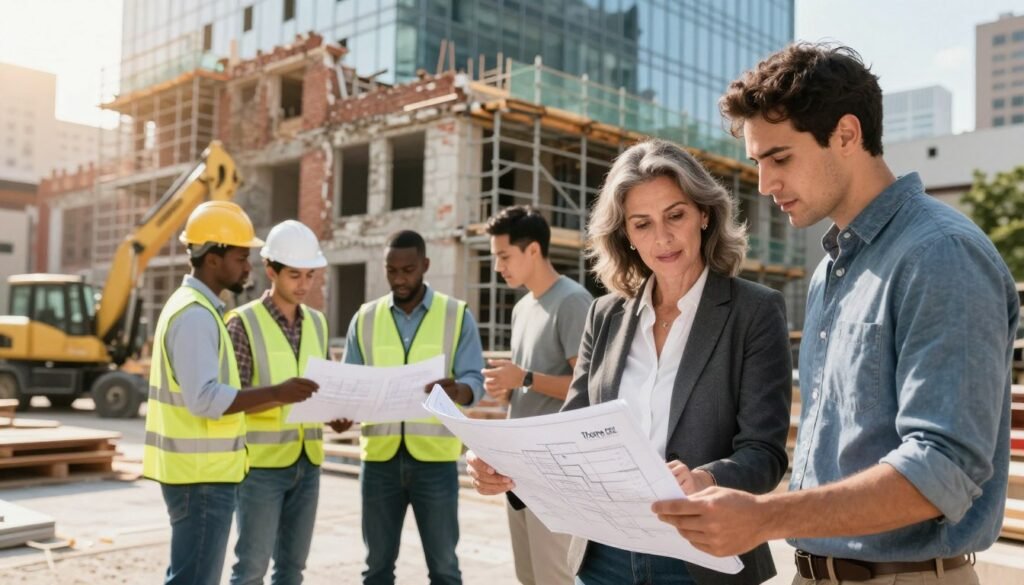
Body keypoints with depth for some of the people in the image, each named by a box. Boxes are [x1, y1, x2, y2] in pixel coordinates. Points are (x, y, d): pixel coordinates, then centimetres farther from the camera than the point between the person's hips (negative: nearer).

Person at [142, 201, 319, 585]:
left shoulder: (195, 307, 15)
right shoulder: (196, 314, -18)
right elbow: (204, 399, -26)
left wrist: (279, 397, 12)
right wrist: (276, 393, -28)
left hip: (200, 470, 10)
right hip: (201, 474, -10)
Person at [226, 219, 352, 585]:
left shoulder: (317, 323, 10)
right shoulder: (244, 323, -8)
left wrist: (335, 413, -5)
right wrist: (280, 400, -28)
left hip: (308, 462, 6)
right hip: (262, 462, -5)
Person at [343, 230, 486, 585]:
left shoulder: (458, 315, 1)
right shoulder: (365, 318, 8)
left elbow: (475, 381, -6)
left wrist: (456, 391, -29)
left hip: (435, 456, -2)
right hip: (379, 456, 2)